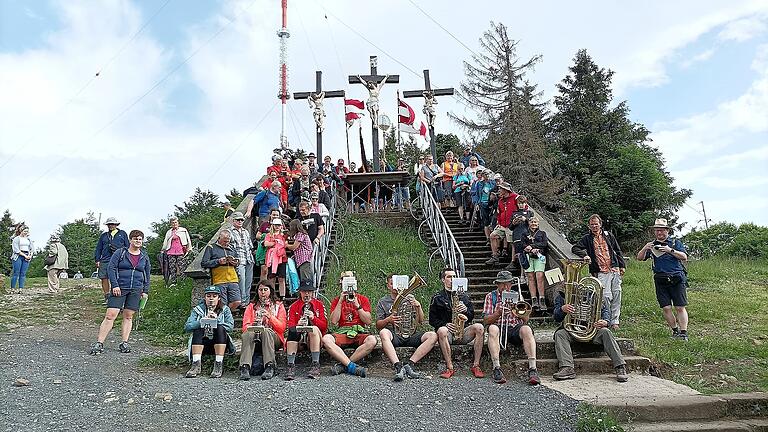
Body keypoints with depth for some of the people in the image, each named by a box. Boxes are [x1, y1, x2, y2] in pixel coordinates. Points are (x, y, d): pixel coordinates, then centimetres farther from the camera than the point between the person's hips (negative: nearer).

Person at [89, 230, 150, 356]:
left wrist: (145, 291, 10)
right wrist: (114, 285, -12)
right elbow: (111, 268, -3)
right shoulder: (120, 252, 2)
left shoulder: (144, 257, 12)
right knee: (110, 315, -8)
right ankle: (99, 343, -3)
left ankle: (124, 343, 11)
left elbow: (147, 275, 17)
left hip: (136, 290, 3)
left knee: (128, 316, 6)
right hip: (119, 289, -3)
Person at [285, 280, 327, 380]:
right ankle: (291, 366, -36)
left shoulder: (319, 304, 11)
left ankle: (315, 365, -34)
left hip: (315, 336, 0)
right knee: (292, 331, -32)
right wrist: (298, 325, -23)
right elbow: (290, 326, 0)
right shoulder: (294, 306, 12)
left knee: (314, 328, -34)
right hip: (300, 337, 1)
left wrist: (313, 317, -15)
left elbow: (324, 326, 3)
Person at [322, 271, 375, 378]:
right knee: (326, 339, -31)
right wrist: (341, 301, -4)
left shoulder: (363, 299, 13)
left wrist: (357, 305, -6)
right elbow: (334, 321, -1)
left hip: (359, 333, 0)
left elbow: (368, 321, 3)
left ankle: (342, 365, -27)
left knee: (372, 340, -34)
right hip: (342, 333, 0)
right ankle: (352, 366, -33)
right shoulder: (336, 300, 14)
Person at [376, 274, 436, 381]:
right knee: (383, 333, -37)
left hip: (410, 335, 2)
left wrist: (418, 307, -6)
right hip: (394, 335, -2)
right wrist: (388, 319, -15)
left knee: (433, 336, -24)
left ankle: (409, 364, -29)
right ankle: (398, 367, -44)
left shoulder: (409, 299, 18)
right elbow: (378, 326, 6)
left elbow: (420, 321, 12)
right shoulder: (383, 302, 13)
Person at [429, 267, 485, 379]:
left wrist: (466, 310, -6)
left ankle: (476, 366, -24)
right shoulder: (437, 298, 11)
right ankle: (450, 367, -31)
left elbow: (471, 316, 16)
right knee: (442, 331, -38)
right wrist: (445, 324, -12)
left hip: (463, 331, 2)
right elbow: (432, 320, 5)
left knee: (479, 327, -28)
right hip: (448, 331, -2)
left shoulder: (464, 296, 20)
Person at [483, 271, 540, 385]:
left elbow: (526, 320, 10)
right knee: (492, 329, -35)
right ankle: (497, 369, -37)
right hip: (499, 328, -1)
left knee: (526, 329, -32)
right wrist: (499, 312, -14)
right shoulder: (491, 296, 12)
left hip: (515, 328, 1)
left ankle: (532, 369, -35)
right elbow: (486, 321, 2)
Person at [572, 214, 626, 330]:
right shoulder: (587, 239, 8)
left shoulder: (608, 235, 14)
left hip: (615, 270, 3)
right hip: (601, 273, -3)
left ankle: (614, 321, 10)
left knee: (616, 296, 2)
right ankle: (606, 320, -1)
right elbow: (574, 248, 6)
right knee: (606, 296, -12)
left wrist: (622, 265, 11)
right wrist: (584, 255, -10)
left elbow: (618, 251, 17)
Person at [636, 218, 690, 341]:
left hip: (676, 279, -3)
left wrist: (670, 250, -17)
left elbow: (684, 257, -4)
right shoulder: (652, 245, 15)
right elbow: (639, 258, 8)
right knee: (666, 308, 0)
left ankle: (683, 332, -3)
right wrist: (644, 249, -11)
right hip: (660, 281, 3)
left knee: (680, 307, -5)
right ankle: (675, 330, 12)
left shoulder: (675, 242, 8)